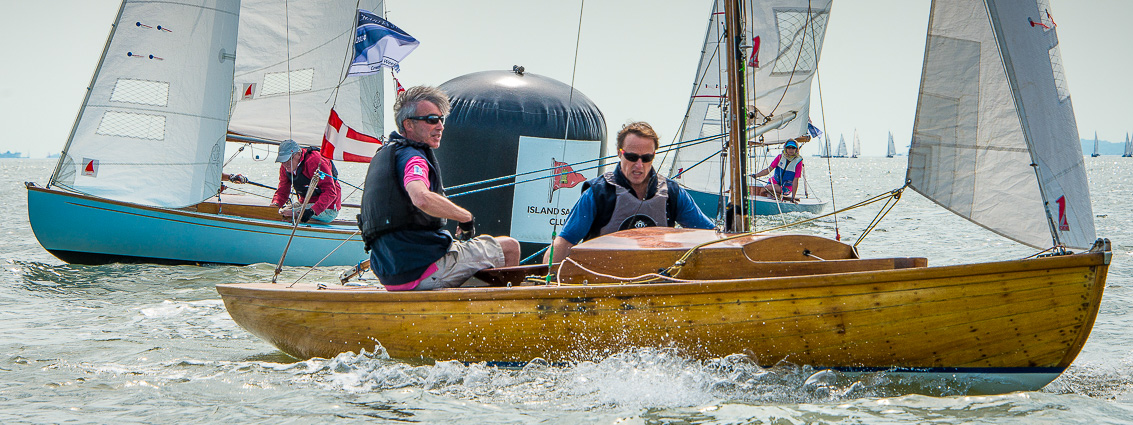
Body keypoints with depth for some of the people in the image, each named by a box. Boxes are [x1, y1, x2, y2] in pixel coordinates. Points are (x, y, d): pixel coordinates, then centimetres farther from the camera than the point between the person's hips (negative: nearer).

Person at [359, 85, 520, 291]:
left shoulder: (382, 155, 16)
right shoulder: (411, 158, -14)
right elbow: (422, 199, -36)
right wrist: (466, 217, -22)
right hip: (425, 270, -10)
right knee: (510, 247, 1)